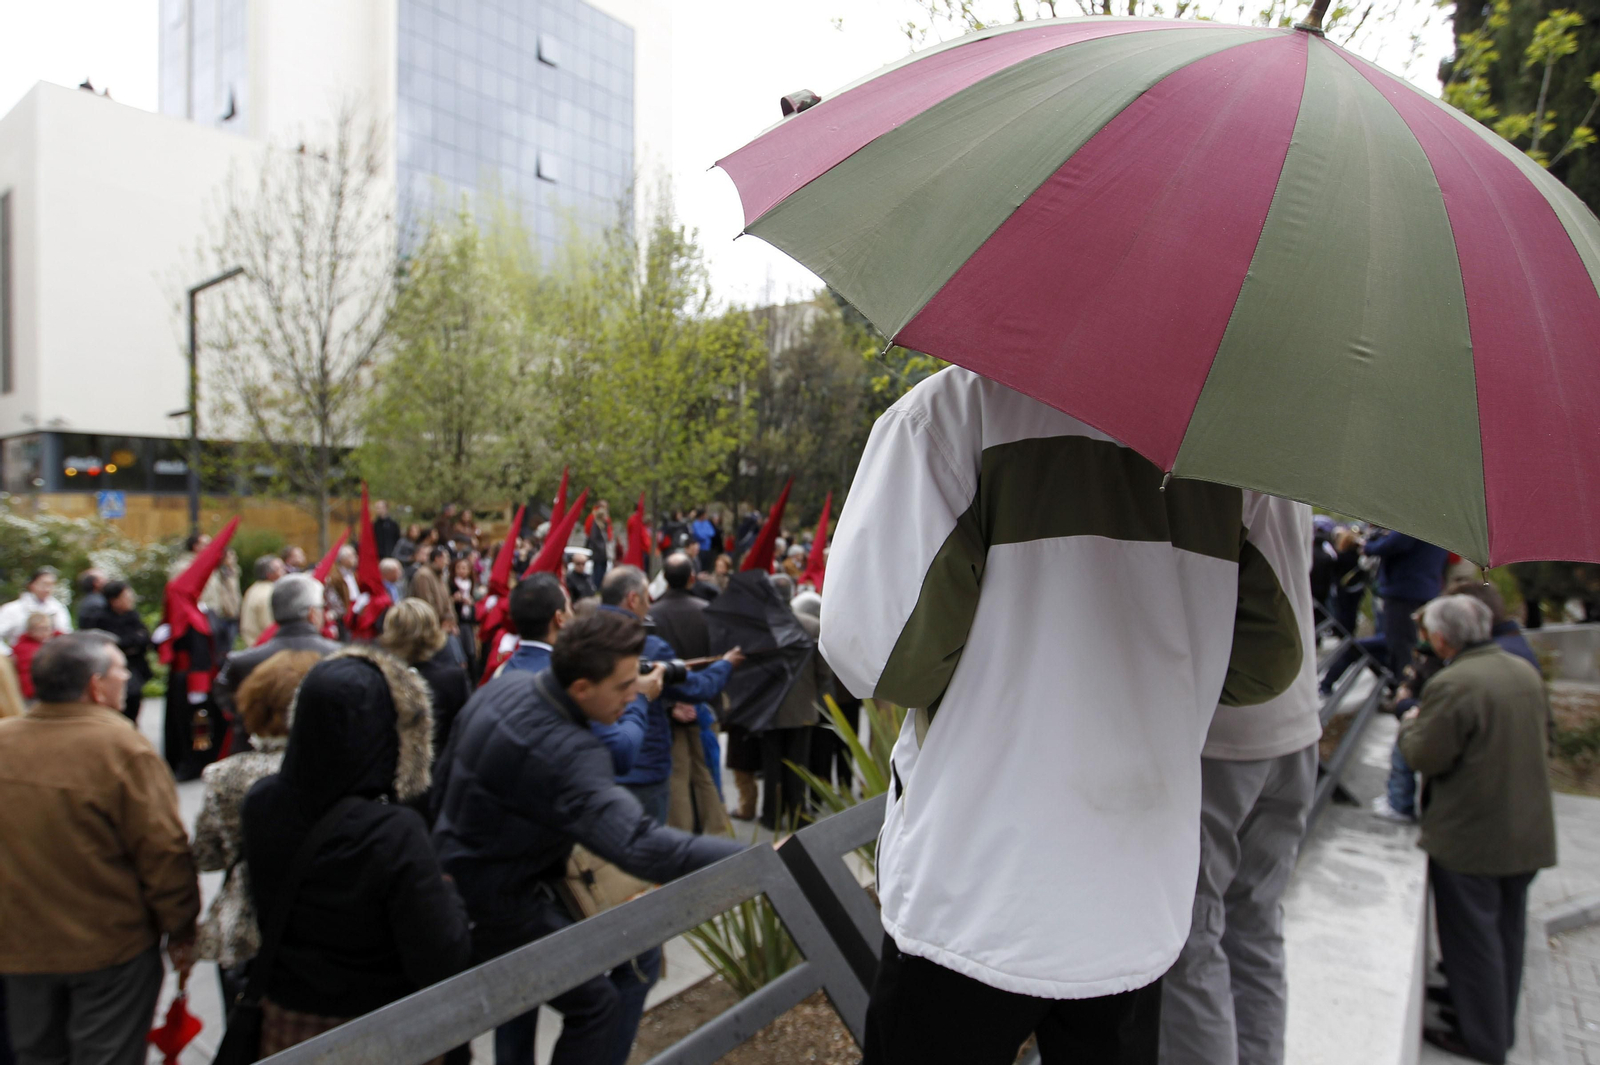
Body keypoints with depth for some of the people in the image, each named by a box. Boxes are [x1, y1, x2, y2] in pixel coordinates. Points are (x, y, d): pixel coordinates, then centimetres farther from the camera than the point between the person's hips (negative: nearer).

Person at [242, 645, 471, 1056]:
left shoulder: (260, 802, -16)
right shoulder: (394, 833, -33)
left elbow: (263, 903, 4)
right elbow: (441, 963, -25)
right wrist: (447, 895, -11)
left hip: (284, 1020, 4)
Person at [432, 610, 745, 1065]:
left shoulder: (505, 684, -8)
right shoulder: (567, 755, -35)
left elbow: (448, 771, 7)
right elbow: (640, 845, -45)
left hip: (457, 872, 9)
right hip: (496, 906, -9)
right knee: (597, 1002, 2)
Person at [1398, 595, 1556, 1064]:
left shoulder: (1452, 685, -25)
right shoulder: (1526, 672, 3)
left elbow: (1425, 757, -20)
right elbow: (1539, 736, 17)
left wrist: (1410, 723, -1)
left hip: (1470, 837, -8)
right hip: (1528, 832, 8)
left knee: (1472, 937, 7)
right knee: (1507, 930, 20)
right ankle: (1502, 1025, 34)